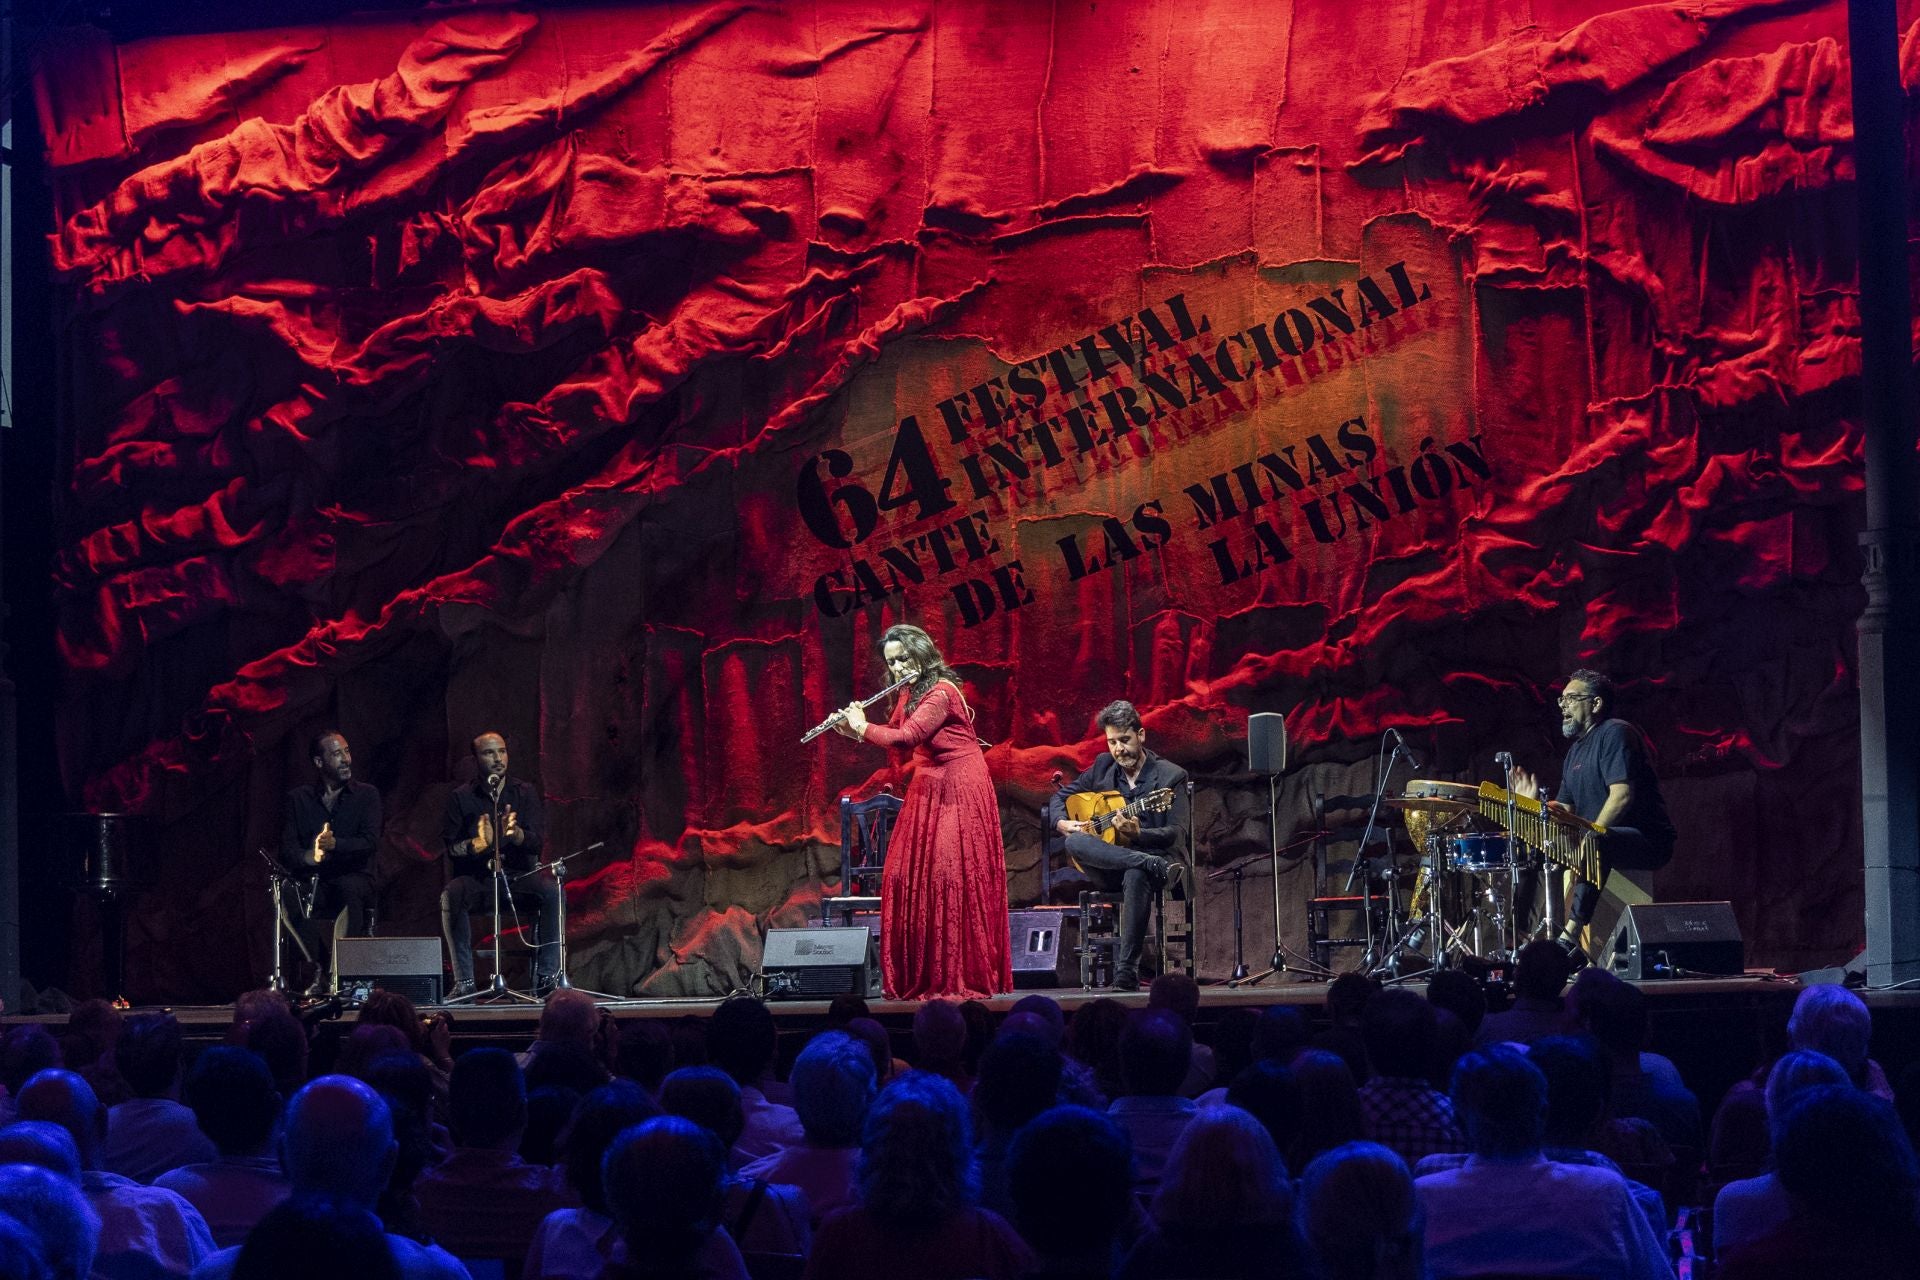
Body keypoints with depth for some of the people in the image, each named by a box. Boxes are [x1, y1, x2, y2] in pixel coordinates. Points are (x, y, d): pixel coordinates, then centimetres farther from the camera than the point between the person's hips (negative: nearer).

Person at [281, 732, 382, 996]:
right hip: (313, 880, 1)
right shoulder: (298, 798, 11)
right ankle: (317, 973, -24)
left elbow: (370, 842, -6)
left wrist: (335, 844, -25)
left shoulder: (367, 794, 9)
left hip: (353, 878, -1)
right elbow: (287, 850, 0)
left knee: (350, 887, -37)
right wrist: (309, 856, -24)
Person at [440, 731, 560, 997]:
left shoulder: (525, 792, 6)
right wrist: (478, 843, -25)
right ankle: (464, 980, -29)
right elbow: (450, 847, -3)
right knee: (451, 896, -33)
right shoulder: (461, 797, 4)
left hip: (518, 876, 1)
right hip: (475, 879, -1)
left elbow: (538, 842, -4)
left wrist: (516, 834, -28)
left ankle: (546, 977, -26)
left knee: (552, 890, -30)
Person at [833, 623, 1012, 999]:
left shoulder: (940, 692, -18)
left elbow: (906, 738, -27)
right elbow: (893, 733, 22)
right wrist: (852, 731, 7)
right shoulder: (909, 694, 11)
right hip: (927, 787, 9)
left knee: (953, 877, -11)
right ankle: (920, 976, 9)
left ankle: (963, 977, -8)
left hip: (958, 788, -9)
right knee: (908, 875, 4)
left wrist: (863, 727, -13)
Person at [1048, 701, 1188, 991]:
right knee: (1075, 841, -30)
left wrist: (1138, 834, -26)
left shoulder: (1171, 776, 1)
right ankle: (1151, 865, -40)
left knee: (1136, 876, -41)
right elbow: (1059, 799, 19)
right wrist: (1064, 824, -4)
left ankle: (1126, 971, -43)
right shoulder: (1103, 766, 13)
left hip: (1155, 854, -3)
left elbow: (1177, 834, -7)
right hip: (1108, 869, 4)